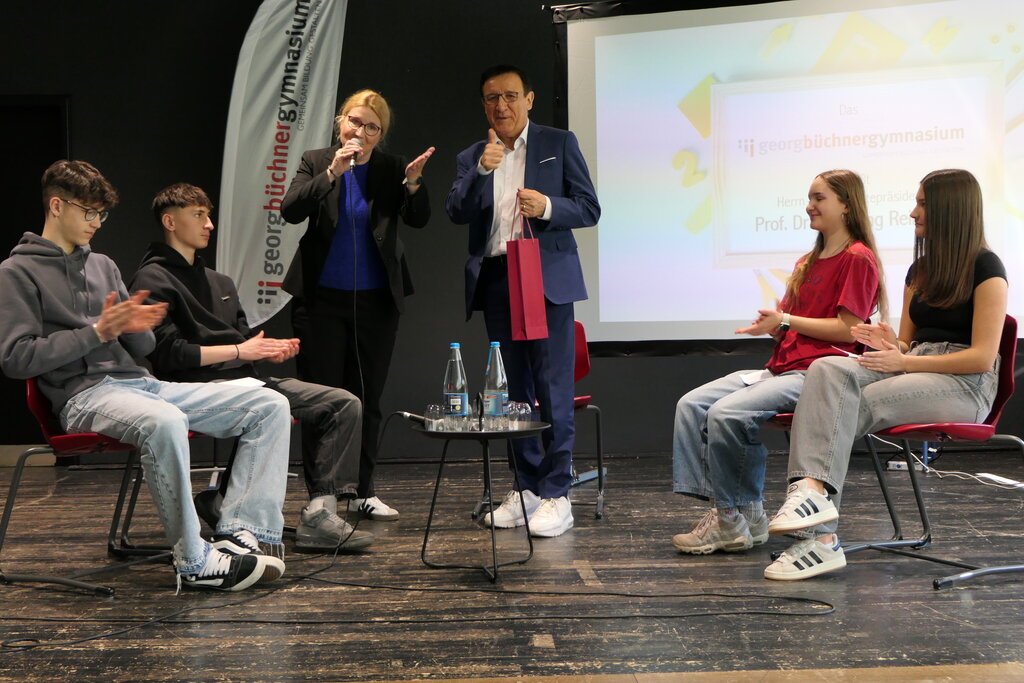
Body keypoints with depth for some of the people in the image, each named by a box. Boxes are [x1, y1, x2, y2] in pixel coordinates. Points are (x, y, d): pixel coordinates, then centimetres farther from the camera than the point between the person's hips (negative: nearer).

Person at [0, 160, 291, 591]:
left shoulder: (103, 265, 25)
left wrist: (136, 326, -3)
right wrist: (96, 332, -12)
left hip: (140, 382, 7)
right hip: (84, 395, -7)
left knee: (269, 404, -9)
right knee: (164, 422, -42)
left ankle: (240, 532, -22)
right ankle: (195, 563, -29)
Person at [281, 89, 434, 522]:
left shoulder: (392, 169, 3)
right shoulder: (315, 162, 2)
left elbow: (418, 220, -8)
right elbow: (290, 210, -12)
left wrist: (413, 183, -26)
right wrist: (332, 173, -22)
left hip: (376, 301, 1)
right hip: (322, 299, -1)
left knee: (367, 398, 9)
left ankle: (363, 491, 21)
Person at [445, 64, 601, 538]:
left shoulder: (559, 143, 8)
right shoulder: (472, 157, 15)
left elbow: (589, 209, 4)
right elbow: (456, 213, -1)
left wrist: (548, 207, -15)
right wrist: (482, 169, -15)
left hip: (547, 280, -3)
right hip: (496, 282, 4)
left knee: (553, 390, -7)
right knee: (514, 391, 8)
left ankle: (556, 495, 0)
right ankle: (527, 488, 18)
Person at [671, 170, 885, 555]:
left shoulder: (858, 259, -3)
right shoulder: (807, 263, 25)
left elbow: (848, 329, -12)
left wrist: (785, 321, -12)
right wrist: (773, 326, 0)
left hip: (817, 374, -9)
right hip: (781, 366, 9)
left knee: (727, 413, -28)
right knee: (691, 404, -10)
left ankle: (737, 519, -12)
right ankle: (724, 509, -14)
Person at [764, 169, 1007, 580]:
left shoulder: (985, 268, -3)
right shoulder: (920, 269, 20)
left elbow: (982, 357, -11)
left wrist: (903, 361, -17)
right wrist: (891, 343, -4)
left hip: (964, 385, -6)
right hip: (912, 369, 6)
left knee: (850, 406, -30)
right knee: (827, 370, -26)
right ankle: (815, 502, -41)